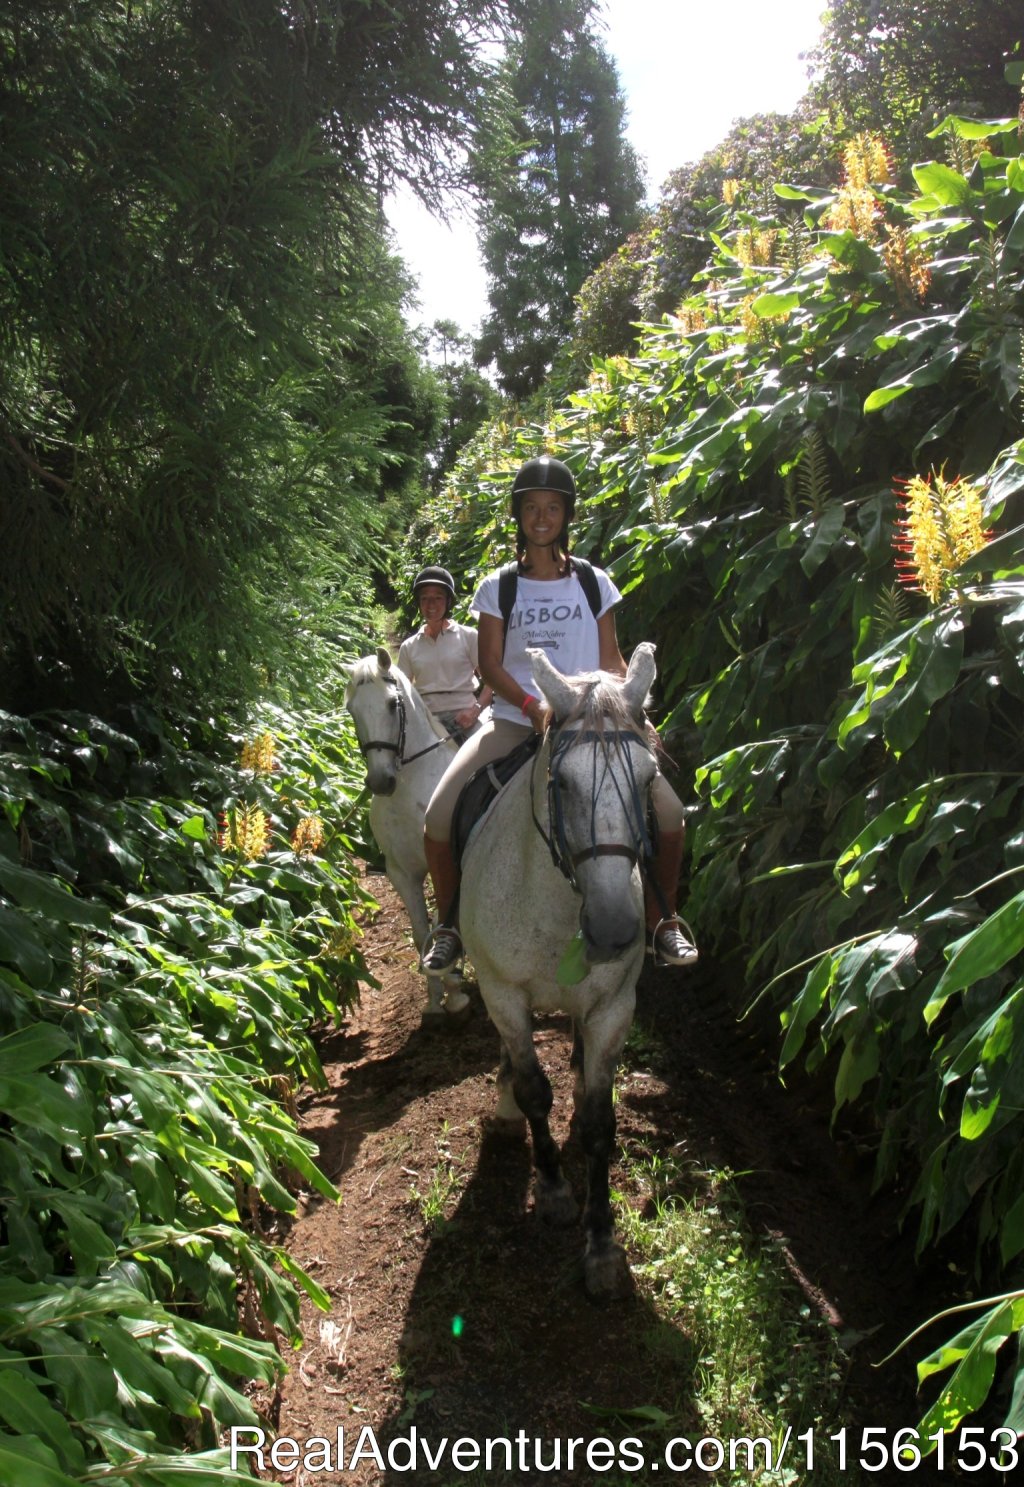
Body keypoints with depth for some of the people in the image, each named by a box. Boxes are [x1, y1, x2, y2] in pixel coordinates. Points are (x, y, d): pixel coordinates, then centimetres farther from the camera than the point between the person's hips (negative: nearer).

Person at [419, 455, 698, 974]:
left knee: (668, 810, -17)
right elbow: (490, 662, -1)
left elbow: (612, 661, 10)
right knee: (438, 818, -18)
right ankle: (448, 926, 7)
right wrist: (533, 706, -19)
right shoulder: (497, 588, 6)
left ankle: (663, 921, 7)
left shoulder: (594, 583, 9)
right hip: (516, 721, 0)